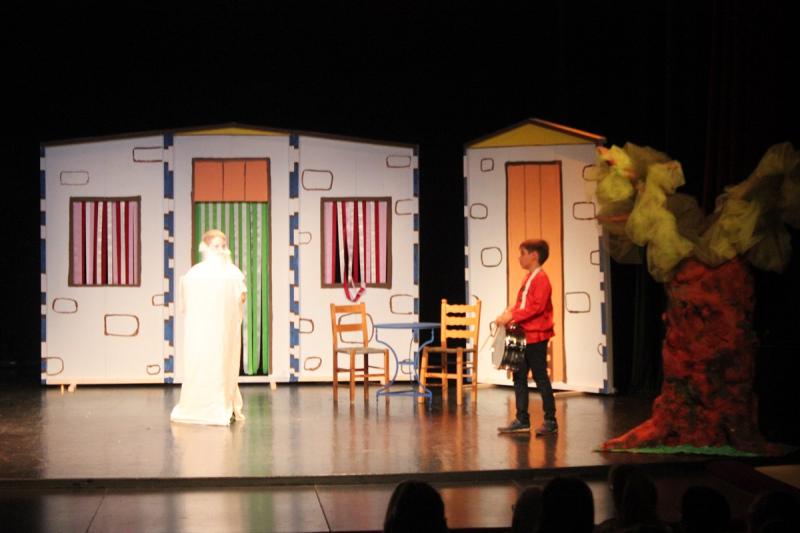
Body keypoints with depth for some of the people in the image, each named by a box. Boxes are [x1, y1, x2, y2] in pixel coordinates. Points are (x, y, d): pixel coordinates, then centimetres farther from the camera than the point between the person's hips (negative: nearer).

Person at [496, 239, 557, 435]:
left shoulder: (541, 278, -13)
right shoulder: (528, 278, 16)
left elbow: (537, 306, -23)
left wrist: (513, 316, -24)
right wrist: (508, 313, 2)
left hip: (536, 337, -9)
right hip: (524, 336, 9)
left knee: (540, 377, -3)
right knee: (519, 377, 10)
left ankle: (550, 421, 5)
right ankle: (522, 420, 15)